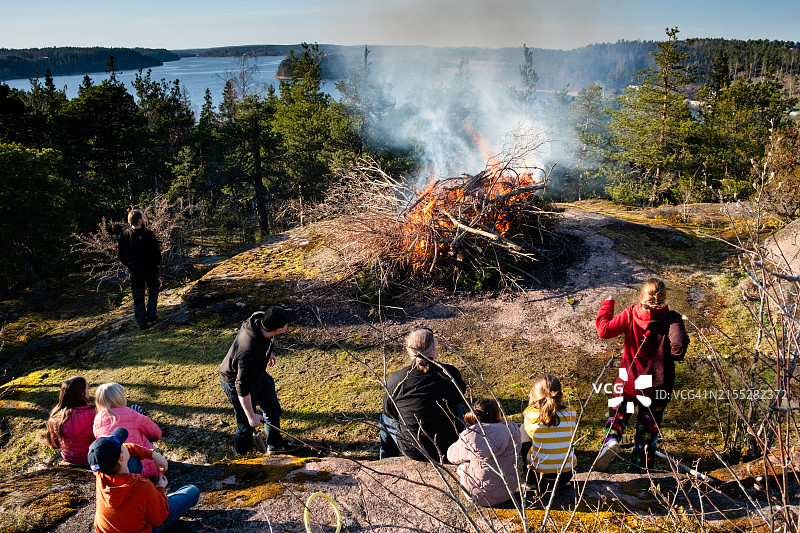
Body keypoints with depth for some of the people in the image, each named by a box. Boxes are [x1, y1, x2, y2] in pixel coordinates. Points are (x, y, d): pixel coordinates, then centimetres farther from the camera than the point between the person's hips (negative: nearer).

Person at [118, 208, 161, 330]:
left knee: (138, 297, 12)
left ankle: (142, 322, 13)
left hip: (134, 271, 3)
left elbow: (121, 257, 0)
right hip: (150, 270, -3)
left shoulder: (124, 236, -8)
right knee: (153, 292, 21)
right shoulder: (148, 235, -21)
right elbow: (157, 253, -16)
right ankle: (151, 315, 18)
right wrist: (156, 264, 5)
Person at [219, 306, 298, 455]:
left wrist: (270, 352, 21)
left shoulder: (261, 318, -24)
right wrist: (251, 416, -24)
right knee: (247, 425, 10)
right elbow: (242, 388, -33)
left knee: (273, 410, 23)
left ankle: (275, 444, 48)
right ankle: (241, 456, 39)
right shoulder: (249, 353, -45)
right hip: (236, 381, -8)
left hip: (259, 374, 8)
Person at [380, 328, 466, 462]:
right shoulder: (452, 373, -11)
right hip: (450, 447, 1)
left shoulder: (396, 379, -14)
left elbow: (389, 410, 4)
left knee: (385, 417, 29)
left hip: (412, 452, -1)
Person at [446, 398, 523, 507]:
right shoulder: (513, 430, -12)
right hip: (508, 493, 3)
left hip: (480, 497, -2)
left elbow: (452, 455, 2)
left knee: (462, 467, 24)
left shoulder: (468, 436, -17)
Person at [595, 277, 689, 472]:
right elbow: (678, 345, -24)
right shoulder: (671, 318, -9)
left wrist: (606, 305, 4)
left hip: (629, 381, 0)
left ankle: (611, 439, -15)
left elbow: (604, 330, -10)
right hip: (657, 385, 1)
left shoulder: (630, 314, -8)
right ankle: (639, 468, 21)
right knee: (648, 426, 15)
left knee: (617, 413, 16)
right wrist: (675, 354, 0)